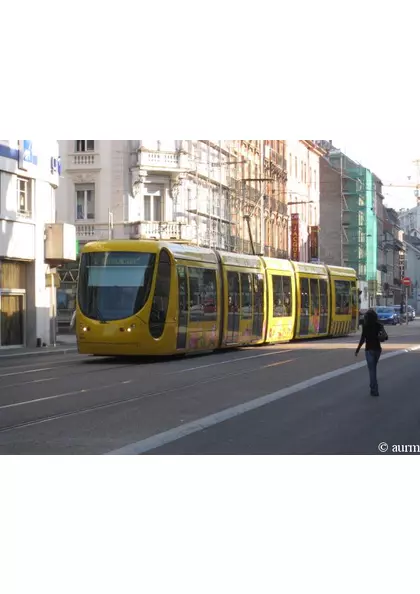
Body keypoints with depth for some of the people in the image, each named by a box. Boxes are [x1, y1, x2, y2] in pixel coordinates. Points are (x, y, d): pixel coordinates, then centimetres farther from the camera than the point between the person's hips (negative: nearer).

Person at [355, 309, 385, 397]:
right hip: (378, 349, 5)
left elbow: (363, 338, -12)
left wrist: (358, 349, -4)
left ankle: (375, 390, -6)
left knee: (372, 370, -2)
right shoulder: (379, 325, 3)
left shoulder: (366, 326, -10)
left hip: (369, 349, -5)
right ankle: (373, 386, 27)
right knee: (374, 368, 21)